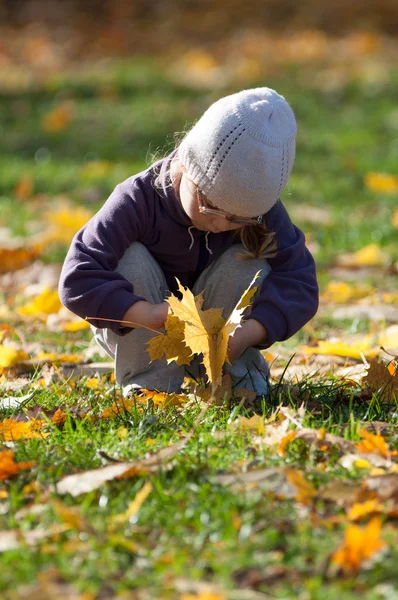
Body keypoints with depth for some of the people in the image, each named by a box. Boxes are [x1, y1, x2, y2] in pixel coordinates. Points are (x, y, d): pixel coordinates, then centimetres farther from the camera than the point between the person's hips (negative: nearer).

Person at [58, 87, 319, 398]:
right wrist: (148, 315, -50)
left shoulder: (261, 212, -19)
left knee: (246, 261, -24)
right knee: (131, 259, -30)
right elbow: (77, 280, -35)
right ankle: (149, 384, -25)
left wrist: (247, 332, -40)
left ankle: (235, 377, -11)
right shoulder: (138, 201, -28)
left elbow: (300, 283, -22)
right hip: (137, 334, -2)